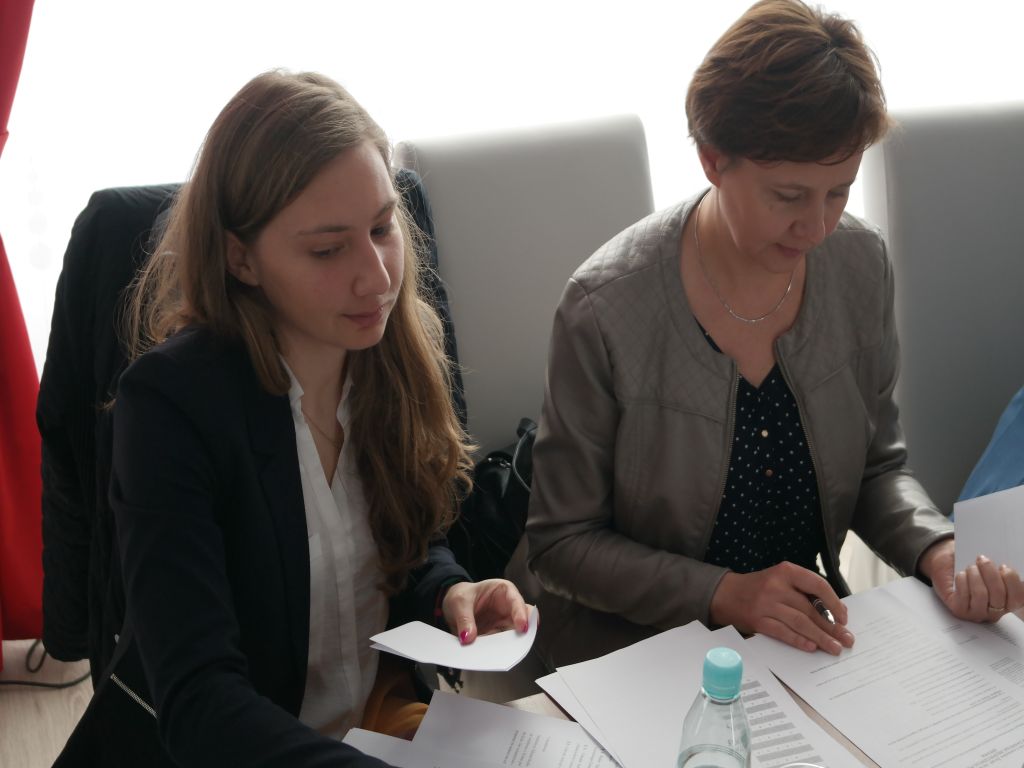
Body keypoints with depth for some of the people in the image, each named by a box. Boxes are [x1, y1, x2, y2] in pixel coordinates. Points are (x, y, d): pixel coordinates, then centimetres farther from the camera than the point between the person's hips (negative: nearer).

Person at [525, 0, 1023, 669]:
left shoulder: (861, 264, -6)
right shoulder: (607, 310, -22)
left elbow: (878, 465, 7)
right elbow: (564, 543, -13)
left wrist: (938, 551, -13)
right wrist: (725, 595, -24)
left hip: (809, 634, 5)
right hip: (639, 651, -4)